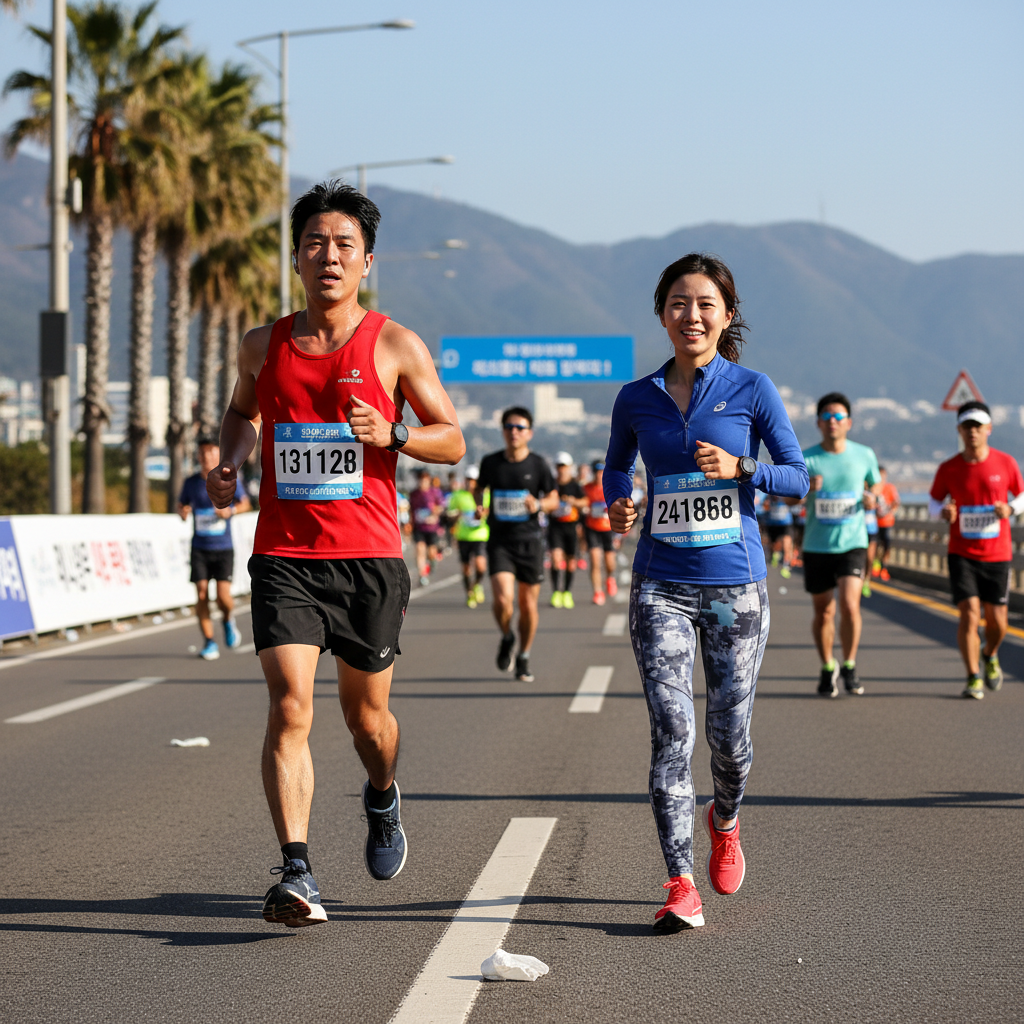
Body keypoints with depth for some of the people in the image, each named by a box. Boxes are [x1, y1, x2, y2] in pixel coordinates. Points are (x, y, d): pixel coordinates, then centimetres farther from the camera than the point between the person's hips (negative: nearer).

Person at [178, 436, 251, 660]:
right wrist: (183, 512, -9)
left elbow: (245, 503, 9)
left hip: (223, 548, -1)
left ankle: (229, 620, 23)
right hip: (200, 548, 1)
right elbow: (181, 504, 15)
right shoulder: (191, 483, 2)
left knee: (223, 596, -12)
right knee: (202, 594, -7)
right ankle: (209, 642, 3)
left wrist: (231, 510, -11)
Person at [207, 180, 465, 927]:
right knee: (290, 708, -15)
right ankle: (297, 874, -18)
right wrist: (229, 464, 6)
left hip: (369, 559, -1)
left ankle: (383, 798, 46)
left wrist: (391, 433, -16)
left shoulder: (396, 348, -1)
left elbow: (453, 441, 3)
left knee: (366, 715, 12)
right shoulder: (263, 347, 6)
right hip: (284, 557, 1)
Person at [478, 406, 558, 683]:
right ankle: (506, 638, 15)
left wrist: (539, 505, -14)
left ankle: (524, 659, 24)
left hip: (529, 540, 0)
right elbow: (481, 488, 21)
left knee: (528, 604, 5)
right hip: (500, 541, 0)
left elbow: (554, 499, 7)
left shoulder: (538, 465, -2)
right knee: (503, 600, -17)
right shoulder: (490, 462, 2)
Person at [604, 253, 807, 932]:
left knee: (729, 734, 5)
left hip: (735, 583, -1)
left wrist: (739, 467, -15)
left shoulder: (751, 389, 0)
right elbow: (617, 466, 24)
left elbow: (798, 475, 2)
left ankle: (725, 822, 39)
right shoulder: (637, 399, 7)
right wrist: (616, 507, 2)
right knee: (672, 730, -11)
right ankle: (681, 887, -11)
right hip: (661, 585, 1)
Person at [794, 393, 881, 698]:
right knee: (824, 612, 9)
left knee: (849, 604, -17)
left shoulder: (864, 455, 1)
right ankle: (827, 668, 29)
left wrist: (872, 498, -6)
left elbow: (875, 482, 18)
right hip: (816, 546, 0)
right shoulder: (806, 459, -4)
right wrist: (804, 487, -28)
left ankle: (849, 666, 4)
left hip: (852, 543, 0)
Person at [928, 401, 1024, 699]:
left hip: (997, 555, 1)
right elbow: (934, 501, 9)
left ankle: (990, 655, 38)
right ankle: (973, 678, -4)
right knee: (969, 614, -13)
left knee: (997, 620, 5)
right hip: (962, 554, -1)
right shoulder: (948, 469, -3)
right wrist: (943, 512, -15)